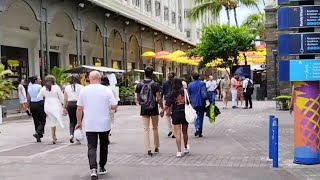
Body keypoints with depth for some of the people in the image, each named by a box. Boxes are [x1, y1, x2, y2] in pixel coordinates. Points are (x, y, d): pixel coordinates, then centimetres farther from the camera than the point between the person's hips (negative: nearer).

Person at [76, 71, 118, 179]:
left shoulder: (84, 90, -2)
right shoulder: (107, 90, -4)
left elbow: (79, 108, 0)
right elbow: (114, 106, -6)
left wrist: (79, 122, 11)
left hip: (89, 125, 0)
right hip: (104, 124, 0)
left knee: (91, 147, 0)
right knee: (103, 146, 17)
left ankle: (93, 169, -19)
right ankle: (102, 168, 27)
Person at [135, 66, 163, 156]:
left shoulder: (139, 85, -2)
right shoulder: (155, 85, -10)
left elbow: (138, 99, 4)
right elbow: (159, 99, -12)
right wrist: (162, 108, 0)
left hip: (144, 109, 2)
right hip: (153, 109, -2)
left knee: (146, 129, 4)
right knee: (155, 128, 13)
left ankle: (148, 149, -1)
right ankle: (156, 147, 22)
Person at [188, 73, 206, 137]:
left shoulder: (190, 85, -2)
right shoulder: (203, 84, -3)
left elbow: (189, 94, 6)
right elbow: (206, 93, 1)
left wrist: (191, 102, 20)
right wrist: (205, 101, 12)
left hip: (194, 103, 0)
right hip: (202, 103, 0)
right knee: (201, 117, 9)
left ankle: (197, 128, -10)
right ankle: (200, 132, 10)